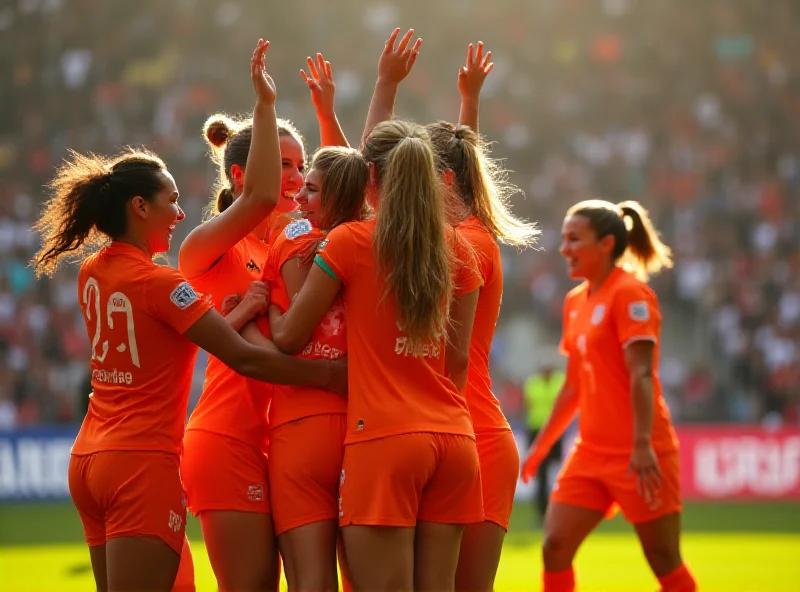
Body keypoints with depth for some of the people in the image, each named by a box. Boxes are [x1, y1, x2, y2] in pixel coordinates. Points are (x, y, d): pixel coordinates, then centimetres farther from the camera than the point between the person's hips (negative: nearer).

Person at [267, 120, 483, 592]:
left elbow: (289, 337, 2)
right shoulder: (457, 249, 9)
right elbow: (459, 359, 14)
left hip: (382, 439, -5)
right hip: (453, 438, 5)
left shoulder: (349, 242, -4)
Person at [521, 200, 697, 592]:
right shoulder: (575, 302, 14)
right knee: (554, 547, -4)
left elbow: (641, 374, -19)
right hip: (591, 453, 8)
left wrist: (642, 445, -27)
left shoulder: (630, 294, -10)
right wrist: (541, 444, 22)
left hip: (637, 455, -8)